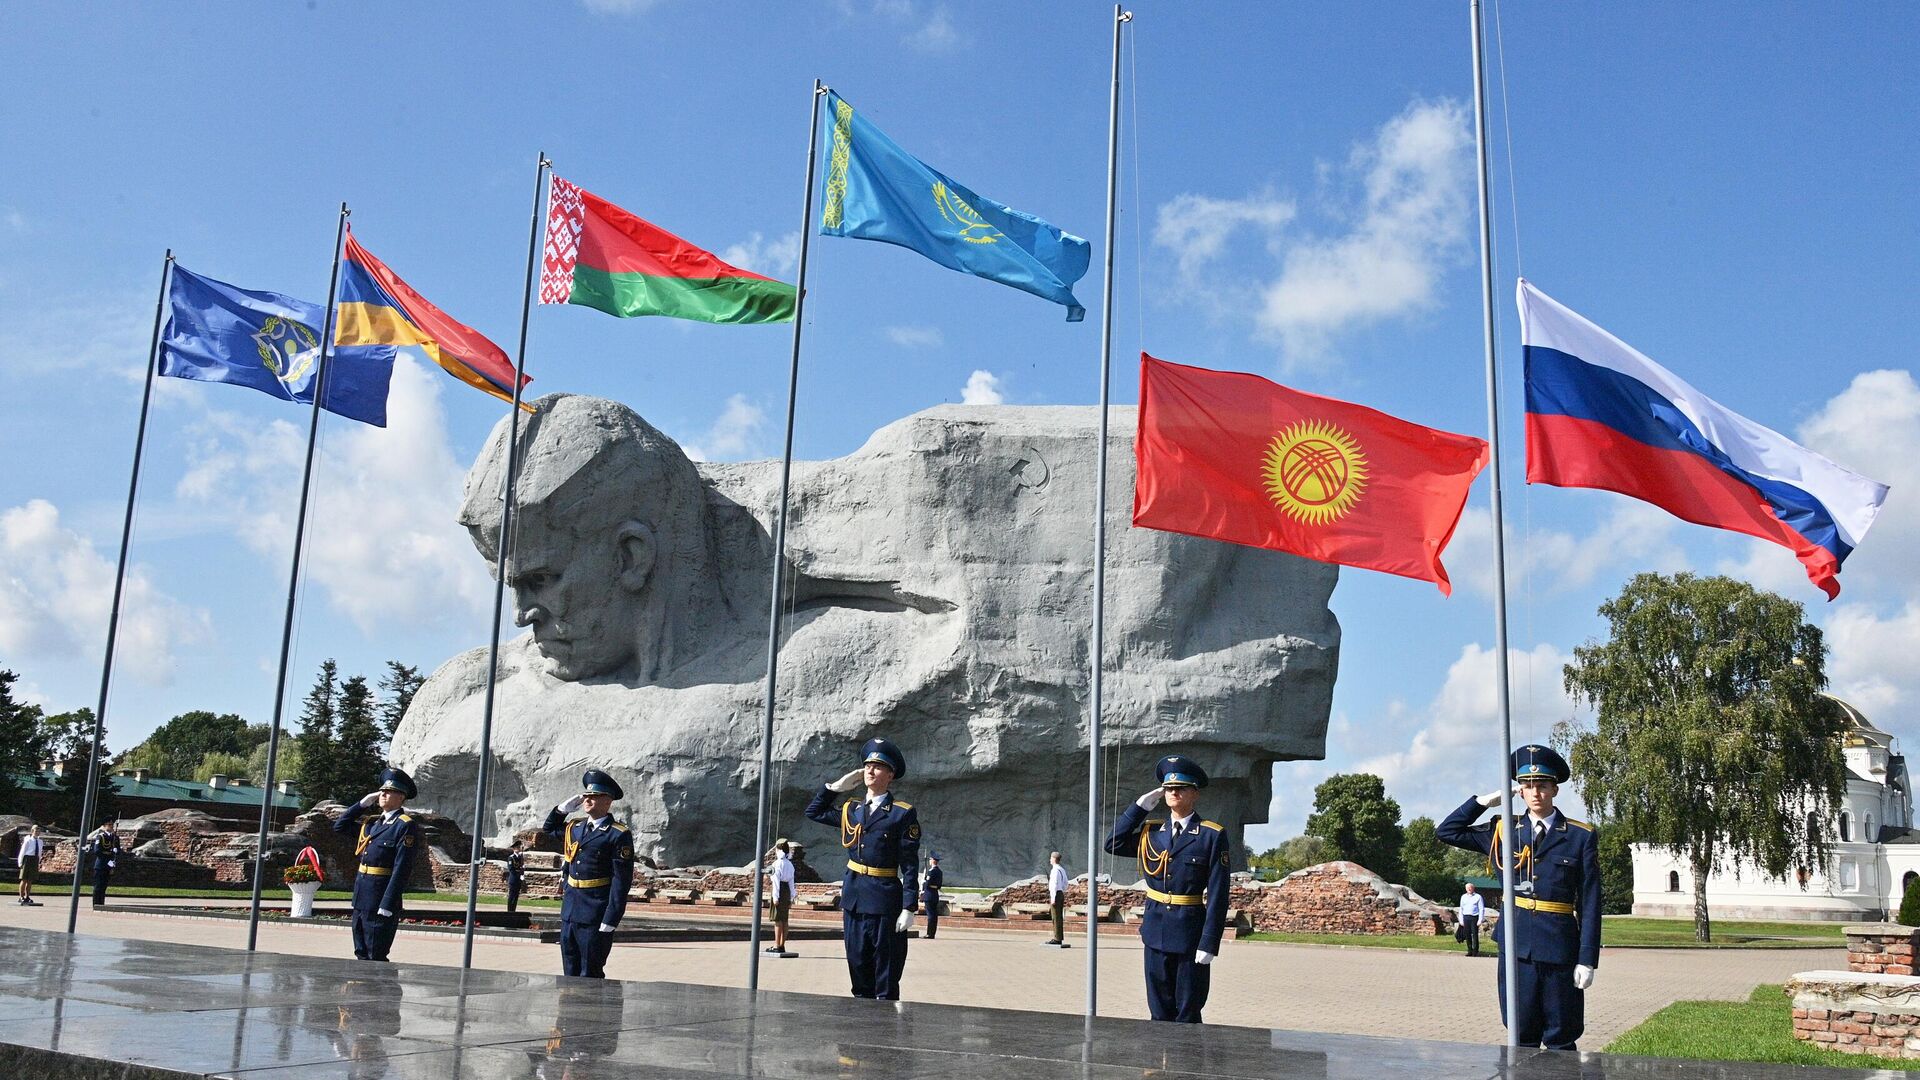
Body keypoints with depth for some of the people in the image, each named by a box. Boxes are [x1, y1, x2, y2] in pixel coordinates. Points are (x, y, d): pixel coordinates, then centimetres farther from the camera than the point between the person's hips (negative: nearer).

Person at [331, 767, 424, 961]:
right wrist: (363, 804, 11)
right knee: (361, 955, 13)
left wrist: (387, 905, -21)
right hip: (361, 896, 8)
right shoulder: (371, 822, 13)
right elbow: (339, 826, 23)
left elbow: (402, 869, -17)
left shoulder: (406, 826, -11)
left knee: (375, 957, -4)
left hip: (381, 898, -8)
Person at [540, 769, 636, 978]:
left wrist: (610, 920, -18)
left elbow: (622, 880, -13)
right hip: (569, 913, 7)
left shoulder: (618, 835, -10)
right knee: (570, 974, 12)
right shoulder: (574, 829, 11)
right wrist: (565, 808, 13)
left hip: (595, 916, -7)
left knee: (590, 977, -2)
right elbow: (549, 829, 32)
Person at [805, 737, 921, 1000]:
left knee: (886, 972, -1)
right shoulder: (851, 809, 11)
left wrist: (909, 908, -15)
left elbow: (910, 865, -9)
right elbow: (814, 812, 26)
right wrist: (836, 786, 13)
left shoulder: (903, 814, -6)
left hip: (885, 900, -6)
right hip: (853, 897, 6)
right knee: (858, 965, 11)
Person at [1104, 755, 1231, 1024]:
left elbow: (1218, 894, -9)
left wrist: (1209, 944, -15)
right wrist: (1140, 806, 3)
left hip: (1191, 934, -4)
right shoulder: (1151, 832, 9)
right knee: (1160, 1012, 9)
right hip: (1156, 931, 4)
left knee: (1188, 1014, 4)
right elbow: (1113, 844, 7)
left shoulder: (1212, 835, -6)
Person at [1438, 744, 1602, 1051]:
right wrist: (1485, 801, 4)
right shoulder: (1504, 831, 8)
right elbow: (1447, 831, 13)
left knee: (1561, 1042, 5)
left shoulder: (1580, 837, 0)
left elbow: (1590, 902, -2)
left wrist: (1587, 959, -7)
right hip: (1516, 946, 2)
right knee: (1522, 1040, 8)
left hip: (1559, 948, -2)